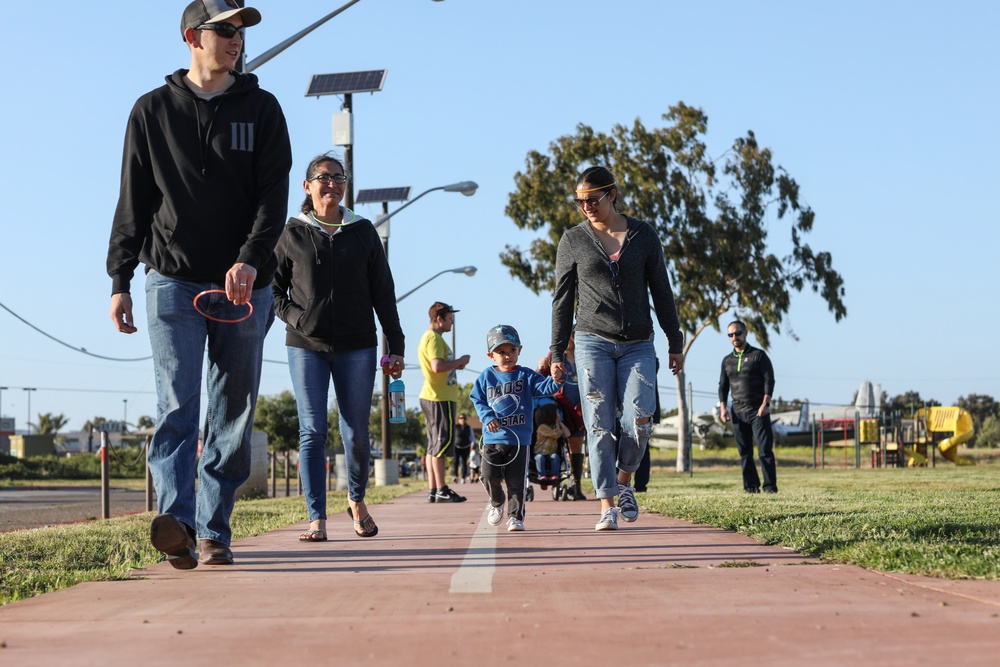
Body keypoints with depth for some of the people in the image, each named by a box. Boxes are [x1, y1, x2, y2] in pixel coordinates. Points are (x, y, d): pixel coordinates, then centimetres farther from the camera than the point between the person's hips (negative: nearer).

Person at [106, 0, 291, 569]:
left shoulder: (261, 109, 8)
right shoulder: (153, 111, 9)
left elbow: (274, 195, -2)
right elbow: (133, 202, 10)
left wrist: (250, 261, -18)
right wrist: (120, 280, 3)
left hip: (244, 285, 1)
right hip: (172, 281, -1)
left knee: (233, 415, 2)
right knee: (177, 403, -14)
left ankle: (214, 532, 9)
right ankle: (177, 520, -26)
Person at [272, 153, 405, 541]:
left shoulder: (363, 232, 9)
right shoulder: (292, 234, 5)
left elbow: (383, 293, 9)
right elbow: (273, 287, 11)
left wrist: (396, 347, 5)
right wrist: (293, 317, -8)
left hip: (356, 347, 1)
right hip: (306, 347, -1)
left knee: (356, 433, 2)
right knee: (312, 431, -6)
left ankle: (356, 499, 28)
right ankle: (317, 519, -3)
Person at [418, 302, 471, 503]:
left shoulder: (430, 337, 20)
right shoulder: (433, 338, -13)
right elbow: (437, 366, -24)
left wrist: (455, 365, 12)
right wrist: (459, 361, -12)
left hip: (433, 396, 11)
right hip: (440, 397, -11)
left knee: (434, 444, 10)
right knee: (443, 441, -8)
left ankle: (433, 490, 12)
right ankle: (441, 490, -7)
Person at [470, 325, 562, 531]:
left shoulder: (526, 375, 2)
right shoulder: (486, 377, 6)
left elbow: (543, 387, -11)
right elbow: (477, 399, 10)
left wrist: (556, 381, -34)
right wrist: (487, 416, -8)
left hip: (520, 438, -1)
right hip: (493, 438, 1)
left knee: (516, 481, 0)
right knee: (490, 477, -4)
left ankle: (515, 516, 12)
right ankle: (496, 502, 26)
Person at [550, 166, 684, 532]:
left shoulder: (644, 235, 6)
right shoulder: (573, 241, 4)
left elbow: (661, 292, 10)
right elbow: (562, 299, 7)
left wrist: (675, 343, 9)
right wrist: (557, 352, 4)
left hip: (638, 346, 1)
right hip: (593, 342, -1)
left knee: (638, 421, -13)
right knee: (600, 425, -6)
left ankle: (624, 482, 13)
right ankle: (607, 505, -1)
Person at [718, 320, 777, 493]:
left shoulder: (759, 355, 2)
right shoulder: (727, 360, 15)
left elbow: (769, 380, -4)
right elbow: (723, 386, 17)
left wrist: (765, 403, -15)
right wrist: (722, 407, 3)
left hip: (758, 411, -4)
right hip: (738, 412, 4)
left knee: (765, 450, -8)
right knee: (745, 453, 2)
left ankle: (770, 486, -7)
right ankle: (751, 487, 5)